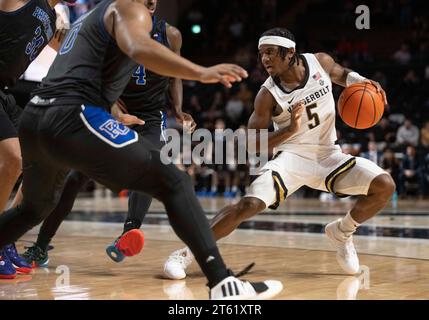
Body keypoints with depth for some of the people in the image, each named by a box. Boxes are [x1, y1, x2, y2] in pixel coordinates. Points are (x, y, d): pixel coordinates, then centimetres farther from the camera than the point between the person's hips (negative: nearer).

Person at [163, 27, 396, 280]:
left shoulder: (320, 62, -6)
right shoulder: (268, 95, -14)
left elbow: (342, 75, 18)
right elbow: (253, 145, -12)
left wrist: (357, 80, -6)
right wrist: (290, 129, -27)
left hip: (327, 153, 4)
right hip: (292, 155, -4)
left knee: (385, 186, -12)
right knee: (250, 204, -26)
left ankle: (342, 232, 13)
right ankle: (185, 254, -16)